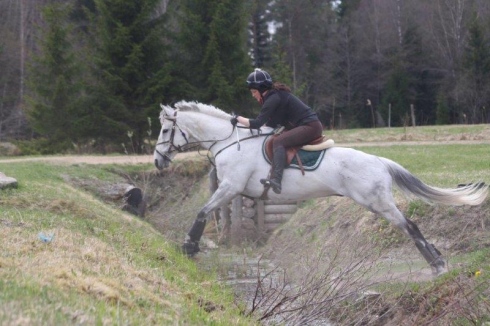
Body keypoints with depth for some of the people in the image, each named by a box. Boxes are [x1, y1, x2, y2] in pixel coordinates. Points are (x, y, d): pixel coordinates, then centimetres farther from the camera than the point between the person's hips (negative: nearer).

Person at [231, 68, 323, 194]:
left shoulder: (273, 99, -14)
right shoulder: (275, 95, 16)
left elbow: (257, 123, -16)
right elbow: (271, 124, 19)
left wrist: (238, 119, -2)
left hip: (311, 127, -11)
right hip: (310, 127, 11)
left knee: (278, 141, -23)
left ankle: (276, 180, -38)